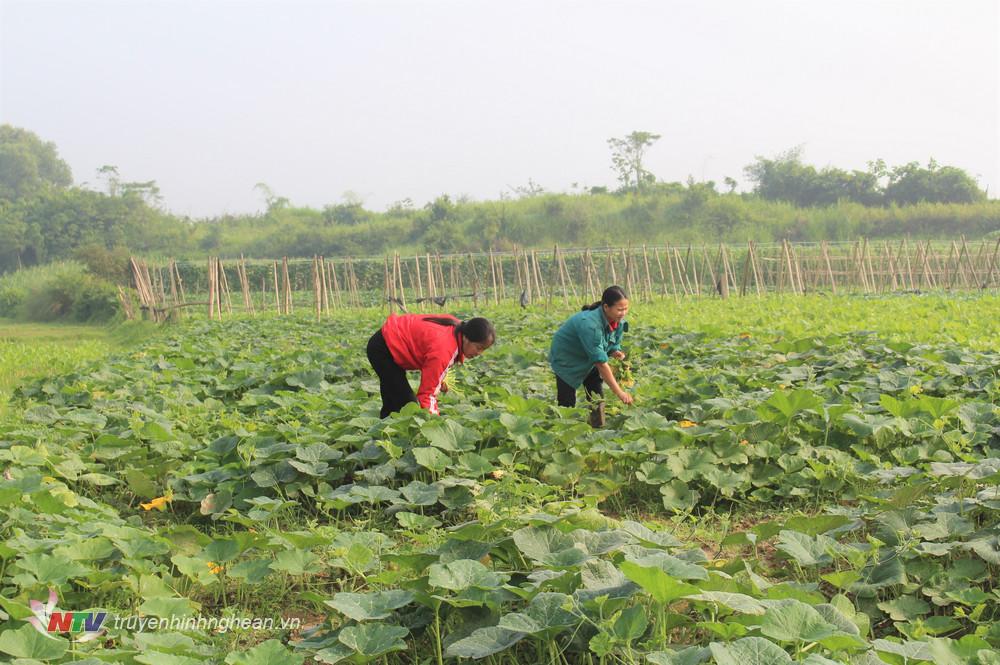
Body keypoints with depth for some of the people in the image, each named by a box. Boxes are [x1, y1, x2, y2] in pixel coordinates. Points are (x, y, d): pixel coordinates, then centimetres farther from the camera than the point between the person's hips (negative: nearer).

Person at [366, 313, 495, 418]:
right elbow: (428, 393, -33)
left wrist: (439, 378, -1)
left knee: (392, 404, 18)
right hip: (383, 348, -10)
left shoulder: (457, 327, -9)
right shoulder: (442, 350, -35)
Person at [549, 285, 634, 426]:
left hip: (588, 360, 7)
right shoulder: (590, 324, -39)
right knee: (567, 403, -8)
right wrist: (619, 392, -38)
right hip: (566, 359, -7)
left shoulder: (618, 322, -16)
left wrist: (616, 352, -25)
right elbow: (601, 362, -39)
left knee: (597, 398, 0)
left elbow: (614, 344, 2)